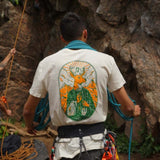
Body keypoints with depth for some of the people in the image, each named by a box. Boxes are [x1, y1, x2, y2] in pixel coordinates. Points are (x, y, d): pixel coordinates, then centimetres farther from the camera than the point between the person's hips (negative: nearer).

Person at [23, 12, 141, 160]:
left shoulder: (47, 63, 1)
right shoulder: (106, 60, 0)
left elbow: (28, 110, 9)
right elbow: (127, 107, 3)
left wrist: (30, 126, 31)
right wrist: (134, 111, 27)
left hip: (65, 147, 1)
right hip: (98, 144, 0)